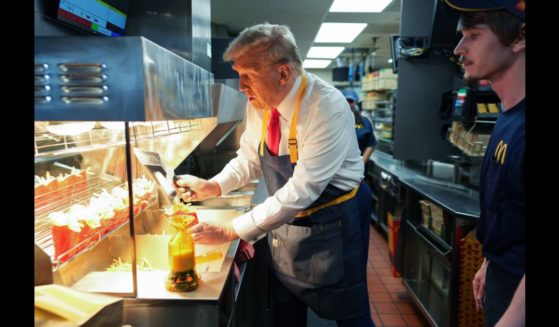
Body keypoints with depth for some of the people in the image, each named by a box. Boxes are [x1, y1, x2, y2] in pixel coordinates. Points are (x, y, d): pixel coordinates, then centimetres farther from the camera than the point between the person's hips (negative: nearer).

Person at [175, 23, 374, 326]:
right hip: (282, 224, 6)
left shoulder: (329, 109, -27)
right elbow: (249, 159, 7)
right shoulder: (259, 103, -5)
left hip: (329, 229, -6)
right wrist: (211, 187, -11)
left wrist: (230, 231, -26)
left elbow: (301, 190, -30)